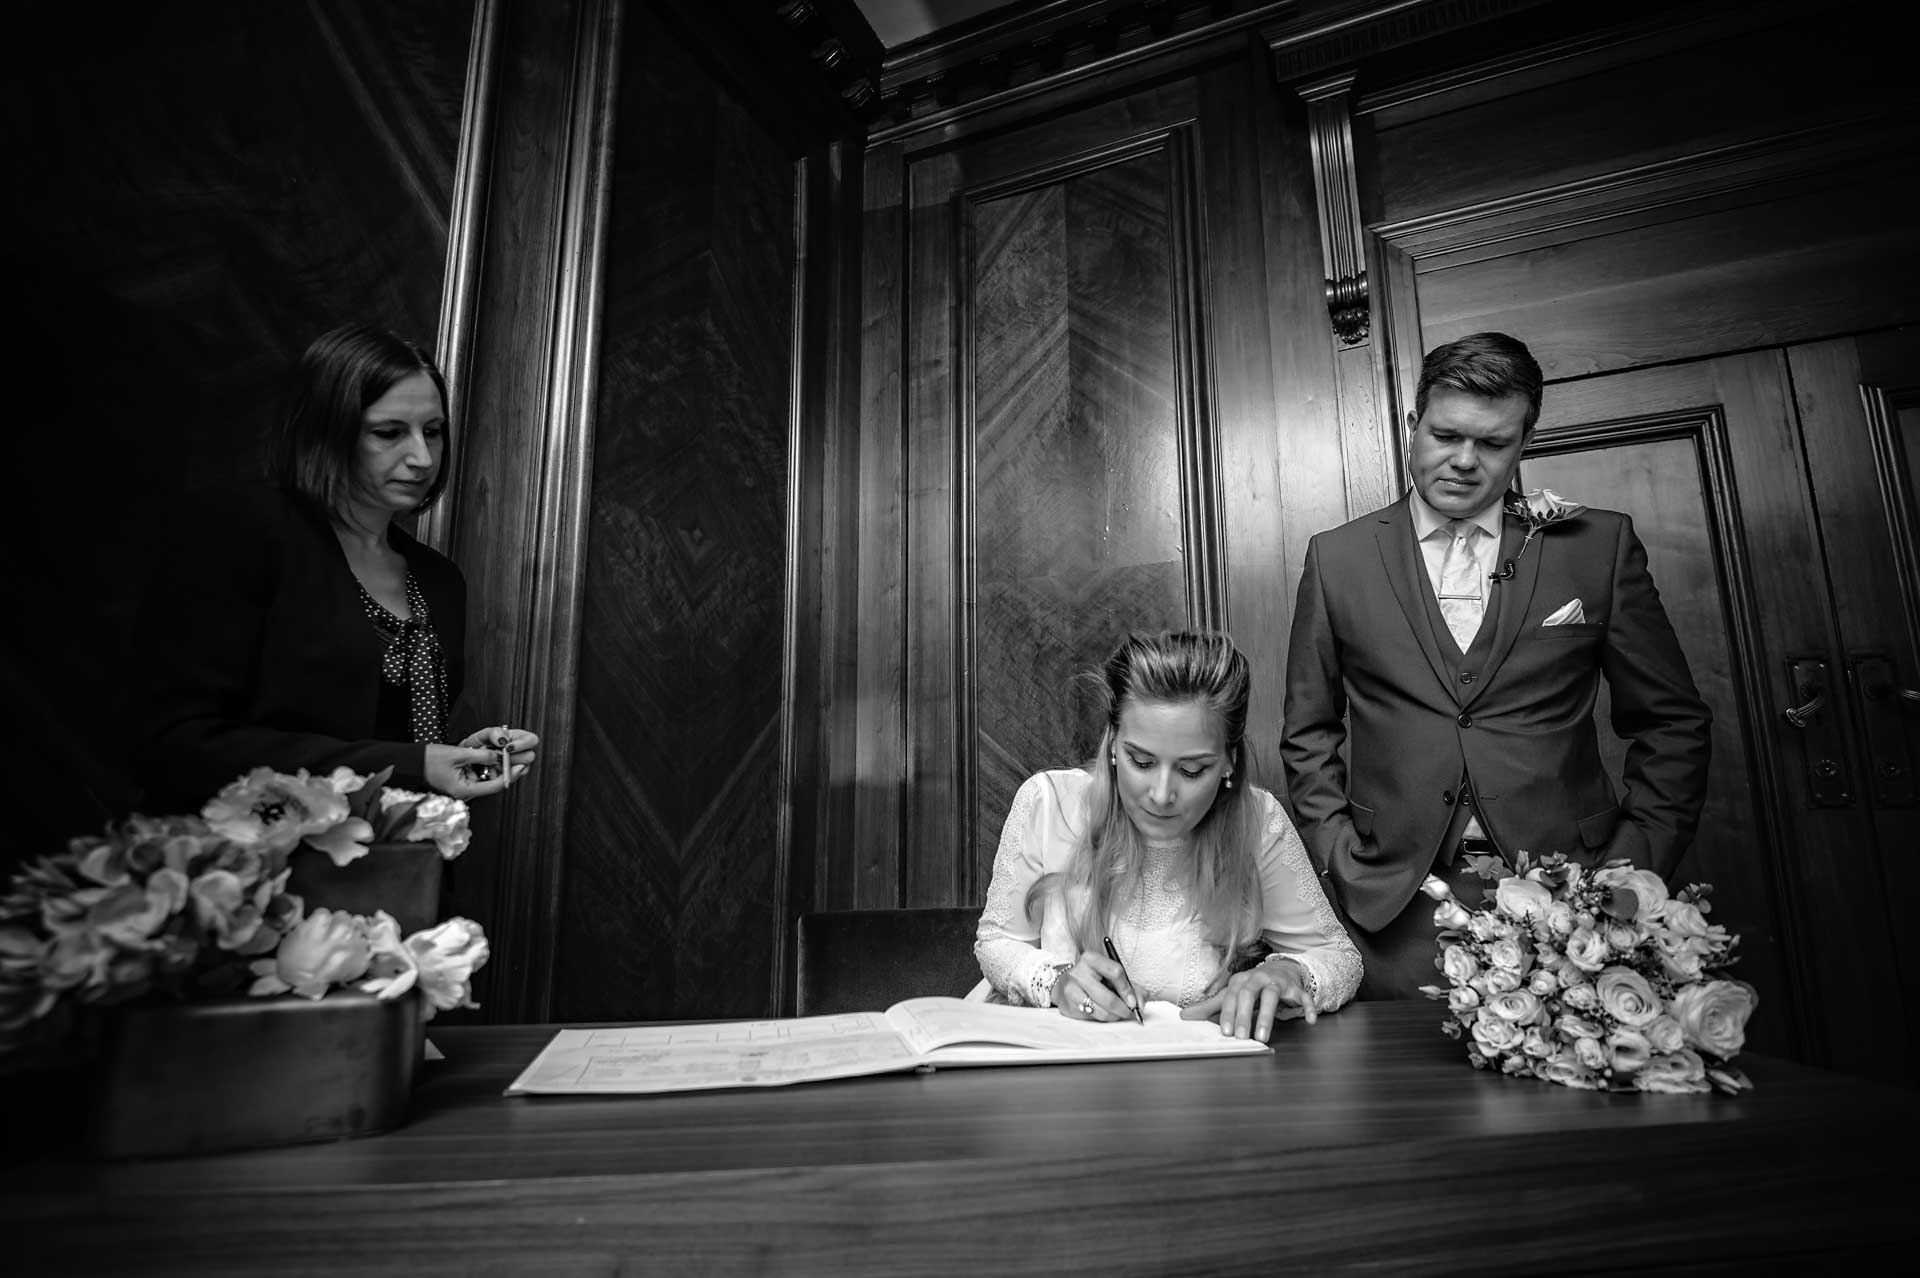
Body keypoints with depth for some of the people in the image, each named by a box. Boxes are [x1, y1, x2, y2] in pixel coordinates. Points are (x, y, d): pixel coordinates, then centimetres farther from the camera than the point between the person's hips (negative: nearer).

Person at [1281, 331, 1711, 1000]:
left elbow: (1671, 724, 10)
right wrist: (1343, 862, 0)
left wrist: (1634, 865, 1)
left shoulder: (1600, 546, 4)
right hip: (1398, 910, 0)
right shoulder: (1337, 558, 4)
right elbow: (1308, 735, 9)